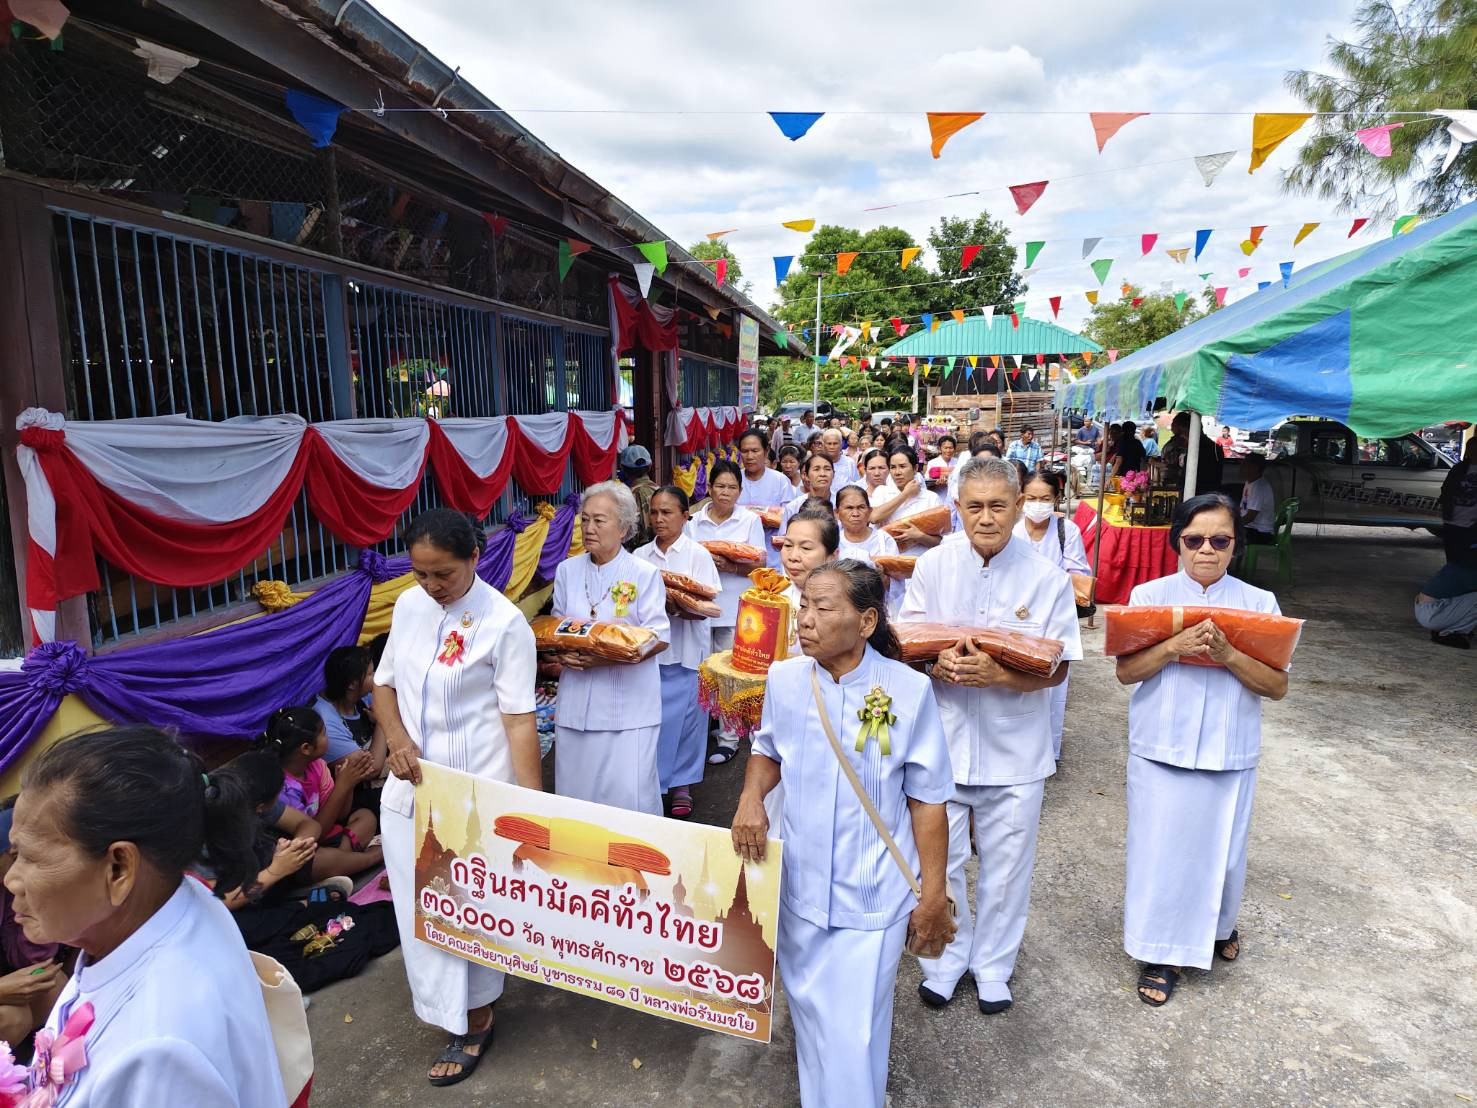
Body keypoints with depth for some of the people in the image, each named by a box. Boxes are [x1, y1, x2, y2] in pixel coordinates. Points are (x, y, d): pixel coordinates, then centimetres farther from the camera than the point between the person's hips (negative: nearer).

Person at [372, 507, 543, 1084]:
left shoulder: (504, 623, -17)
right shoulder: (409, 605, 1)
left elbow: (519, 720, -17)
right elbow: (385, 684, 11)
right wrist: (397, 739, -9)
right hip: (410, 787, 6)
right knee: (417, 903, 15)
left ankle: (475, 1019, 31)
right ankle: (444, 1004, 41)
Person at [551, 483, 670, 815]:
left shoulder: (644, 574, -4)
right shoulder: (567, 570, 8)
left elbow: (658, 637, -8)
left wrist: (609, 657, -21)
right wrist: (562, 653, -8)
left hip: (628, 702, -4)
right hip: (576, 700, 4)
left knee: (630, 794, -2)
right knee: (575, 791, 11)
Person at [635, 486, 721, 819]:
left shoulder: (698, 555, -1)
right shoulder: (640, 557, 9)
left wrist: (674, 607, -26)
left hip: (686, 652, -2)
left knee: (685, 717, 3)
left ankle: (681, 783, 19)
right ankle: (651, 781, 19)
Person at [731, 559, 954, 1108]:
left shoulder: (908, 690, -18)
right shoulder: (784, 678, -8)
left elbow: (927, 799, -8)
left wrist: (934, 895, -4)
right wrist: (751, 796, -8)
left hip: (873, 895, -3)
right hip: (799, 883, 4)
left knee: (853, 1032, 1)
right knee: (807, 1008, 22)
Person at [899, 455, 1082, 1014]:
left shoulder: (1048, 579, -8)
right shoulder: (932, 566, -4)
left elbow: (1056, 670, -7)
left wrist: (997, 674, -25)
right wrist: (939, 664, -22)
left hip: (1014, 747, 0)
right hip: (941, 738, 1)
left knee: (1005, 865, 15)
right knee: (939, 860, 12)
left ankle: (992, 963, 39)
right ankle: (947, 955, 37)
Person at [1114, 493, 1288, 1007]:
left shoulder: (1259, 603, 0)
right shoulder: (1149, 595, -3)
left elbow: (1278, 686, -6)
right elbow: (1125, 671, -9)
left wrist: (1228, 655, -23)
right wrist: (1174, 647, -25)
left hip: (1229, 752, 1)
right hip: (1161, 748, -1)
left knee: (1220, 847, 15)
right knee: (1161, 848, 5)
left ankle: (1217, 923, 46)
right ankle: (1161, 952, 25)